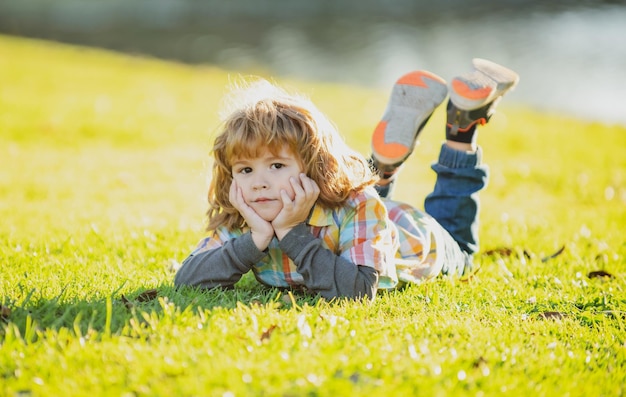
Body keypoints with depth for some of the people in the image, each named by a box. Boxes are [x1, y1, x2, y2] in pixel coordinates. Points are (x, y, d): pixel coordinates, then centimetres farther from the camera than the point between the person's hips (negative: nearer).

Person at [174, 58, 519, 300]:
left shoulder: (355, 205, -48)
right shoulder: (238, 223, -35)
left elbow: (359, 291, -57)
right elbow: (185, 280, -43)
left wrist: (293, 233, -58)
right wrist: (256, 240, -53)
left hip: (413, 236, -3)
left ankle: (462, 126, 29)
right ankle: (383, 164, 30)